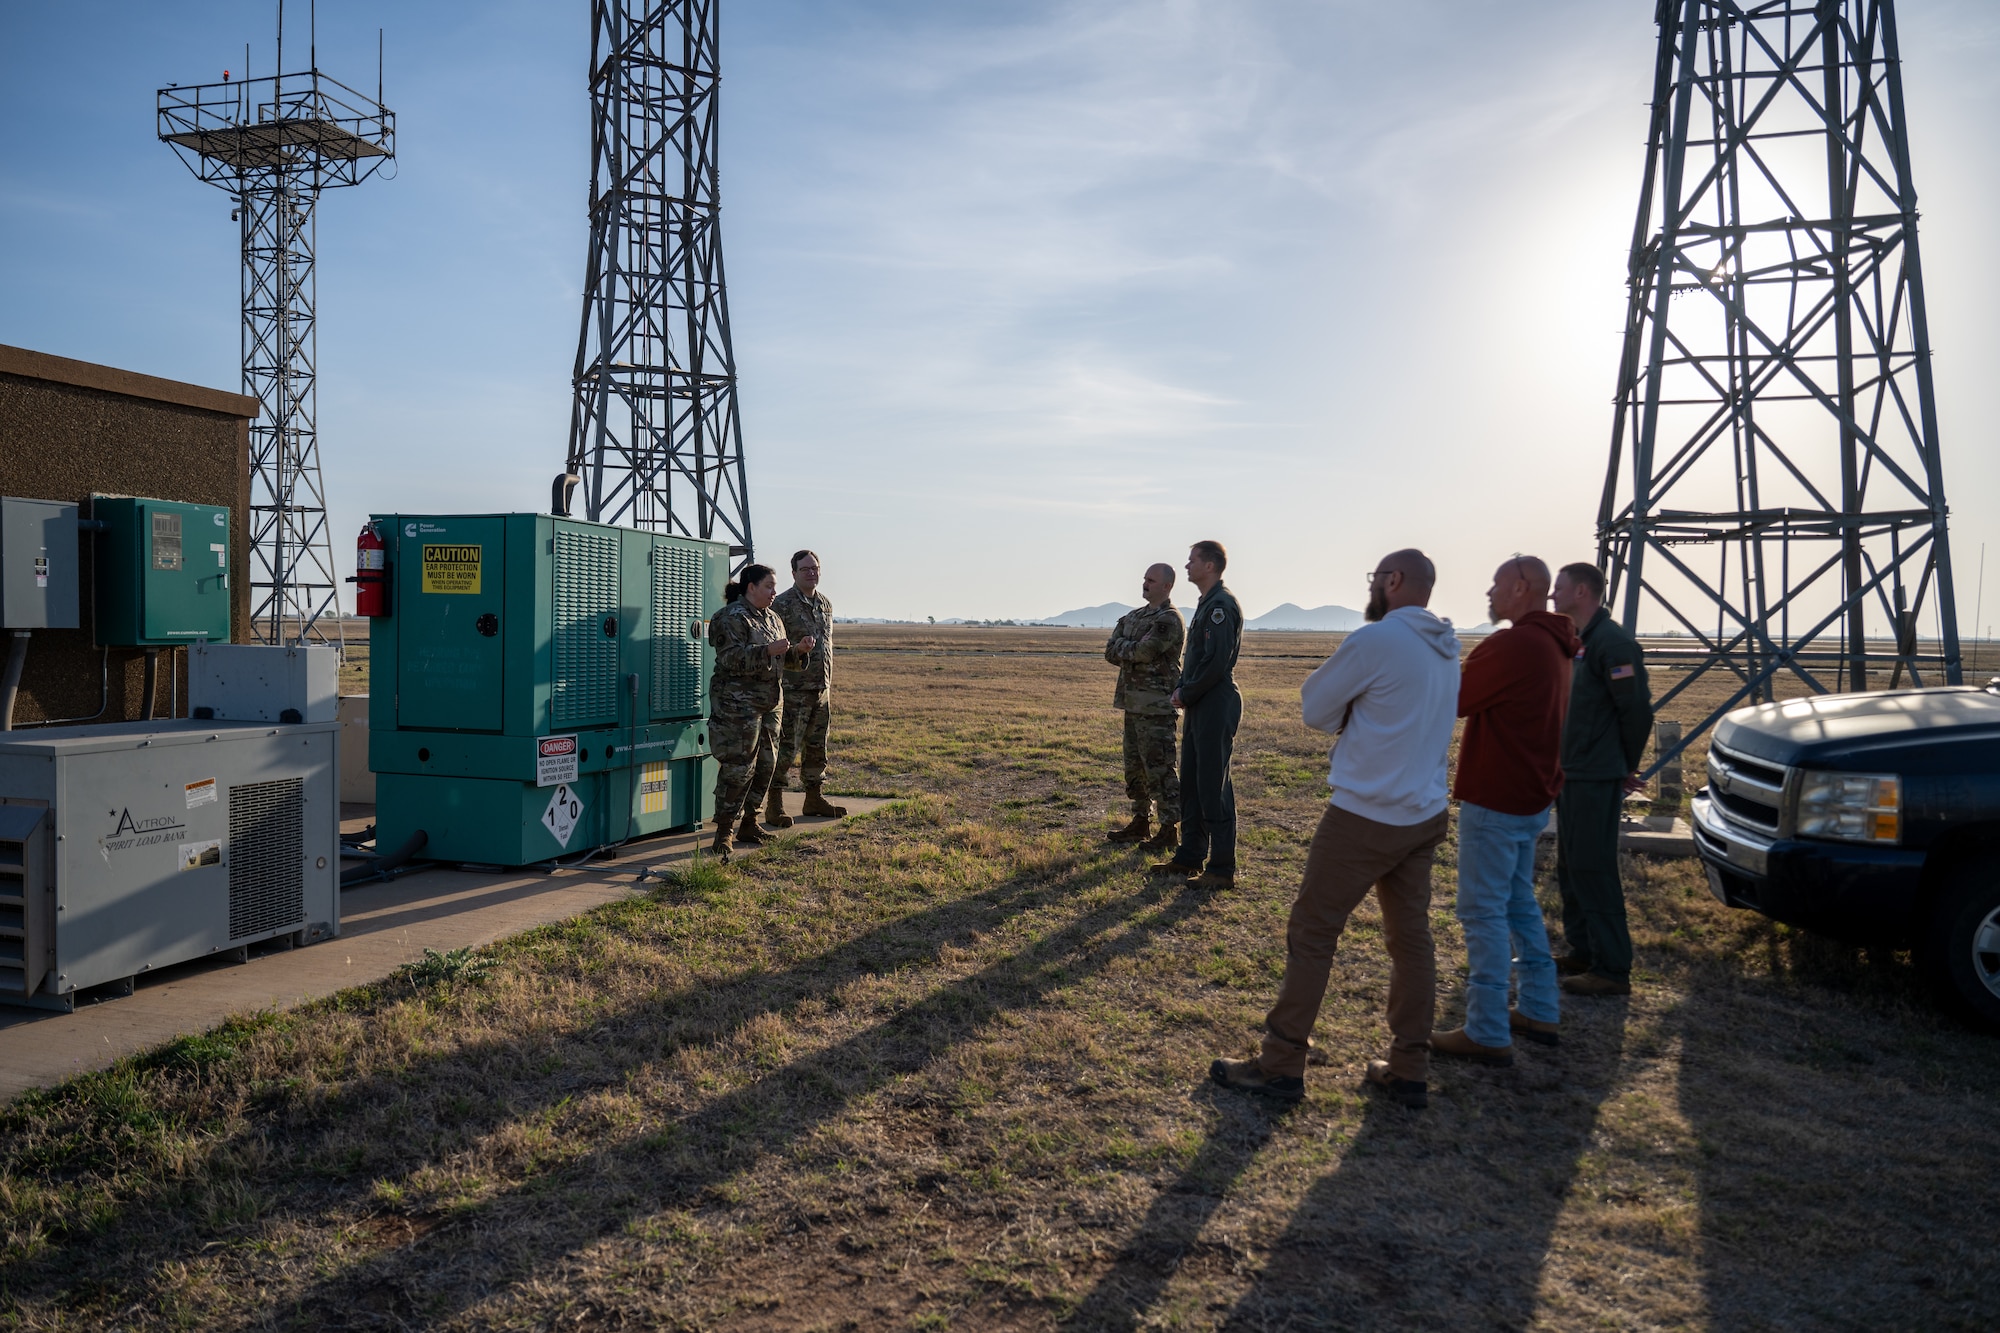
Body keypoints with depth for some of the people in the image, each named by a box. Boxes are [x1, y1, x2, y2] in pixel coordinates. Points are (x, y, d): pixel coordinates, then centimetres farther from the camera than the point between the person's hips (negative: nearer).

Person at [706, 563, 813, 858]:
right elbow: (731, 659, -20)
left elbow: (780, 661, 25)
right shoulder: (733, 617, -10)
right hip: (739, 703, -9)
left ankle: (749, 824, 21)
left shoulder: (771, 618, 17)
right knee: (738, 767, -9)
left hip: (768, 702, 9)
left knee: (765, 764, 10)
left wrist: (798, 649, 6)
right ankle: (723, 831, -2)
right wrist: (769, 650, -26)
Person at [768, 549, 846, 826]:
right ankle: (774, 806, 0)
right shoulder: (782, 605, -10)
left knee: (816, 748, 14)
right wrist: (797, 651, -26)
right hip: (793, 690, -7)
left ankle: (814, 798, 25)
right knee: (785, 747, -6)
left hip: (821, 689, 7)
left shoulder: (826, 604, 13)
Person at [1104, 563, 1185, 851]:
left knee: (1159, 769, -7)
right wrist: (1133, 651, -9)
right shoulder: (1133, 617, 15)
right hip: (1133, 703, 9)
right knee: (1134, 766, 15)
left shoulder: (1169, 620, -12)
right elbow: (1110, 653, 8)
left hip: (1156, 706, -9)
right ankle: (1141, 822, 25)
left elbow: (1143, 651, -21)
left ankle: (1170, 830, -1)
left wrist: (1122, 647, -2)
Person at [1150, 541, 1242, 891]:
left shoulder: (1222, 605, -15)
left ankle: (1222, 869, 0)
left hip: (1216, 706, -11)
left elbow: (1217, 662, -22)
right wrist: (1180, 690, 7)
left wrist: (1186, 694, -12)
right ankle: (1190, 857, 24)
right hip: (1199, 705, 11)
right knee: (1191, 783, 15)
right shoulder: (1206, 603, 17)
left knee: (1213, 787, -7)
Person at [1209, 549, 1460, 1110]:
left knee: (1311, 936, 1)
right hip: (1426, 816, 8)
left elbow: (1314, 708, -8)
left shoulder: (1375, 640, -17)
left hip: (1366, 818, -8)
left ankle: (1281, 1067, 8)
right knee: (1411, 938, 12)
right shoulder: (1445, 648, 9)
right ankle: (1410, 1071, 20)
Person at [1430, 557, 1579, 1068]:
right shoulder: (1552, 645, 13)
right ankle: (1540, 1011, 29)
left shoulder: (1514, 645, -21)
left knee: (1484, 911, -4)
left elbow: (1451, 700, -16)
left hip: (1496, 802, -10)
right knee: (1519, 902, 20)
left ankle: (1488, 1034, 0)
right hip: (1530, 797, 10)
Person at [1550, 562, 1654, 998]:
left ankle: (1612, 970, -1)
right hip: (1571, 774, 10)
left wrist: (1626, 766, -7)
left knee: (1593, 869, -7)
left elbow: (1637, 709, -19)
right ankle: (1582, 952, 27)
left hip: (1596, 779, -10)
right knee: (1570, 867, 16)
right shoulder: (1577, 642, 15)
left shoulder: (1613, 642, -16)